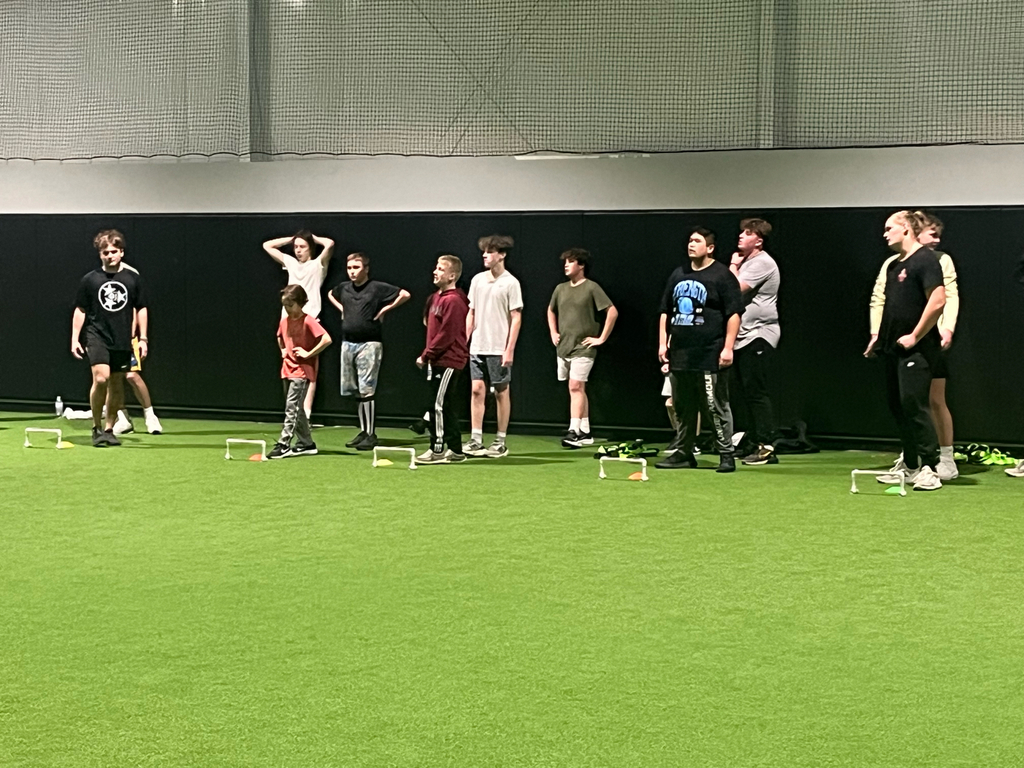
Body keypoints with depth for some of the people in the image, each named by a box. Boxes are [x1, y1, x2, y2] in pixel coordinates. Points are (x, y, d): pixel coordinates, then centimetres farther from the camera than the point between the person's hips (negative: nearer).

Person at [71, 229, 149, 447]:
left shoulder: (133, 279, 5)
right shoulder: (90, 280, 1)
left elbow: (141, 309, 11)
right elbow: (80, 311, 7)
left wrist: (143, 338, 5)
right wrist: (75, 339, 1)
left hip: (123, 340, 2)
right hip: (97, 337, -2)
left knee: (117, 385, 6)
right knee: (101, 378, -18)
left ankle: (109, 429, 19)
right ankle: (96, 427, -3)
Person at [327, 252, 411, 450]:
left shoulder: (377, 288, -6)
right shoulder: (344, 287, 11)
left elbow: (405, 295, -10)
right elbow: (330, 295, 34)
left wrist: (385, 309, -8)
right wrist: (341, 309, 18)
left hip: (369, 343, -6)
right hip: (347, 343, 6)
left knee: (366, 390, -10)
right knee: (355, 391, 8)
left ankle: (371, 434, -6)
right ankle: (363, 432, 17)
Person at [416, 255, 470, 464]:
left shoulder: (453, 301, -16)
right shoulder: (436, 298, 14)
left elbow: (446, 335, -20)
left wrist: (426, 355, -14)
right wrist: (427, 355, 11)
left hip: (448, 361, -10)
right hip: (438, 361, 10)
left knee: (439, 405, -6)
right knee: (445, 406, 12)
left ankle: (438, 449, 0)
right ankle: (455, 451, 18)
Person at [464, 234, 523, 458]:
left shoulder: (510, 283, -7)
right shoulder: (477, 280, 9)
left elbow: (516, 317, -8)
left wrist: (510, 350, -14)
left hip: (499, 349, -5)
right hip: (477, 347, 5)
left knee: (501, 392, 3)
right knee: (477, 389, 1)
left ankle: (500, 443, 9)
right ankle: (475, 440, 3)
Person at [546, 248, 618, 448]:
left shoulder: (591, 287, -7)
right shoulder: (560, 288, 11)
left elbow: (613, 312, -11)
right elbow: (551, 310, 30)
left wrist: (601, 338, -11)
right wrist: (553, 332, 17)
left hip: (583, 348, -6)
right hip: (563, 348, 6)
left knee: (576, 387, -16)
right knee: (577, 390, 9)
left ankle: (574, 431, -20)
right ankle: (585, 433, 15)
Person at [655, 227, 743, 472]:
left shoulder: (723, 276, -4)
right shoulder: (678, 275, 16)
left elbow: (734, 314, -8)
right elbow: (665, 312, 21)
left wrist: (728, 348, -15)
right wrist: (663, 343, 12)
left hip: (710, 357, -7)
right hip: (679, 355, 7)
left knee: (718, 407, -5)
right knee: (682, 408, 11)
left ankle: (726, 455, 0)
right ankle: (684, 453, 20)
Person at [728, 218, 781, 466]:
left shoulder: (762, 263, -11)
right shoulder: (745, 262, 19)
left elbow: (736, 288, -19)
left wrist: (733, 265, -7)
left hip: (759, 335, -10)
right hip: (743, 336, 10)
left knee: (756, 392, -11)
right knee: (749, 392, 10)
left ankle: (767, 446, -9)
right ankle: (758, 443, 14)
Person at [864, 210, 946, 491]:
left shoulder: (925, 259, -11)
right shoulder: (893, 265, 17)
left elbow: (937, 301, -20)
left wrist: (915, 336, -16)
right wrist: (878, 335, 17)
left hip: (916, 349, -9)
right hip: (893, 348, 9)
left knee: (914, 405, -11)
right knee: (898, 406, 10)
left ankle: (929, 468, -6)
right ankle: (909, 466, 18)